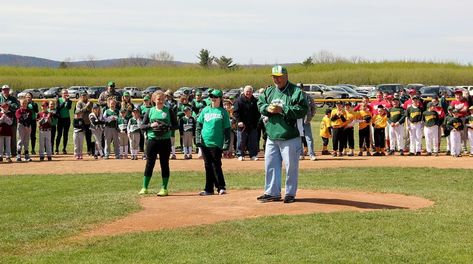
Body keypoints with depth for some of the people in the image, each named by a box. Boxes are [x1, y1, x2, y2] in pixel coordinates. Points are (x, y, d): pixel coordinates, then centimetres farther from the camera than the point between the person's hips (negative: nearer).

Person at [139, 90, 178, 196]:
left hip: (165, 141, -1)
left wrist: (167, 127, -15)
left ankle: (164, 188, 9)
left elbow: (176, 125, 3)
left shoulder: (169, 111, 4)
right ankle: (144, 188, 10)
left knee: (164, 164, 3)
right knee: (149, 163, 3)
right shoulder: (150, 111, 8)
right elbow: (142, 126, 7)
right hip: (152, 140, 1)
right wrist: (151, 125, -11)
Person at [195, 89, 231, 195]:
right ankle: (209, 189, 12)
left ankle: (221, 187, 3)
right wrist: (198, 138, 0)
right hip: (205, 142, 4)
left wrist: (226, 144, -8)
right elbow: (198, 125, 12)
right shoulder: (205, 110, 11)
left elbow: (227, 129, -1)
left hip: (217, 143, -4)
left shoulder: (223, 112, 1)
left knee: (216, 166, -5)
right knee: (208, 166, 8)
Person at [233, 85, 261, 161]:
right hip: (242, 125, -4)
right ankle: (240, 155, 10)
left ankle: (253, 155, 13)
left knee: (253, 141, 6)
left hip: (253, 125, 4)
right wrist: (239, 121, -18)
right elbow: (235, 112, -8)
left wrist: (256, 122, 6)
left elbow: (258, 113, 17)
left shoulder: (255, 101, 11)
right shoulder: (239, 100, -4)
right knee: (241, 141, 1)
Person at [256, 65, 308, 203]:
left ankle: (290, 193, 14)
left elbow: (302, 110, -17)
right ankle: (272, 193, 21)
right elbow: (260, 104, 14)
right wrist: (267, 109, -8)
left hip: (290, 137, -6)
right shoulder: (269, 91, 12)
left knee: (291, 166, 2)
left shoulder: (296, 92, -8)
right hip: (272, 137, 6)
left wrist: (282, 109, -19)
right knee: (270, 165, 11)